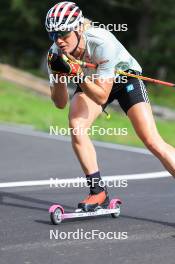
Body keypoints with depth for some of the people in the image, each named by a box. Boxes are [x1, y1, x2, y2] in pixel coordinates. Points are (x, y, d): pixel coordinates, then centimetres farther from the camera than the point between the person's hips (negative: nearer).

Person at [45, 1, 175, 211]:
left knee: (152, 141, -16)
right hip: (90, 82, 4)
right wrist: (59, 75, -32)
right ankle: (98, 192, -15)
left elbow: (101, 97, -33)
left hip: (124, 77, -4)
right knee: (75, 125, -24)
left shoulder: (102, 43, -37)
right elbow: (60, 103, -16)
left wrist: (77, 73, -45)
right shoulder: (56, 54, -23)